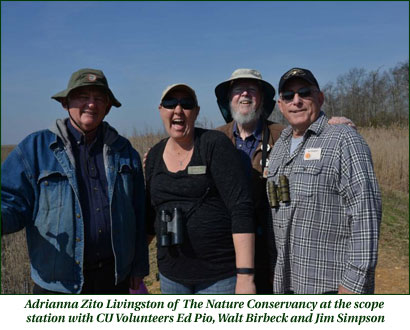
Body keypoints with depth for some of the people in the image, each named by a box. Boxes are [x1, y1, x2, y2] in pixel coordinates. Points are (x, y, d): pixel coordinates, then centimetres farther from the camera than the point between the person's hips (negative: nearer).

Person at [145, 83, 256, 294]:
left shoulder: (215, 144, -9)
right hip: (171, 274, 5)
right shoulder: (155, 156, 6)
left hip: (221, 275, -5)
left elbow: (241, 209, -16)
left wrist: (245, 276, -21)